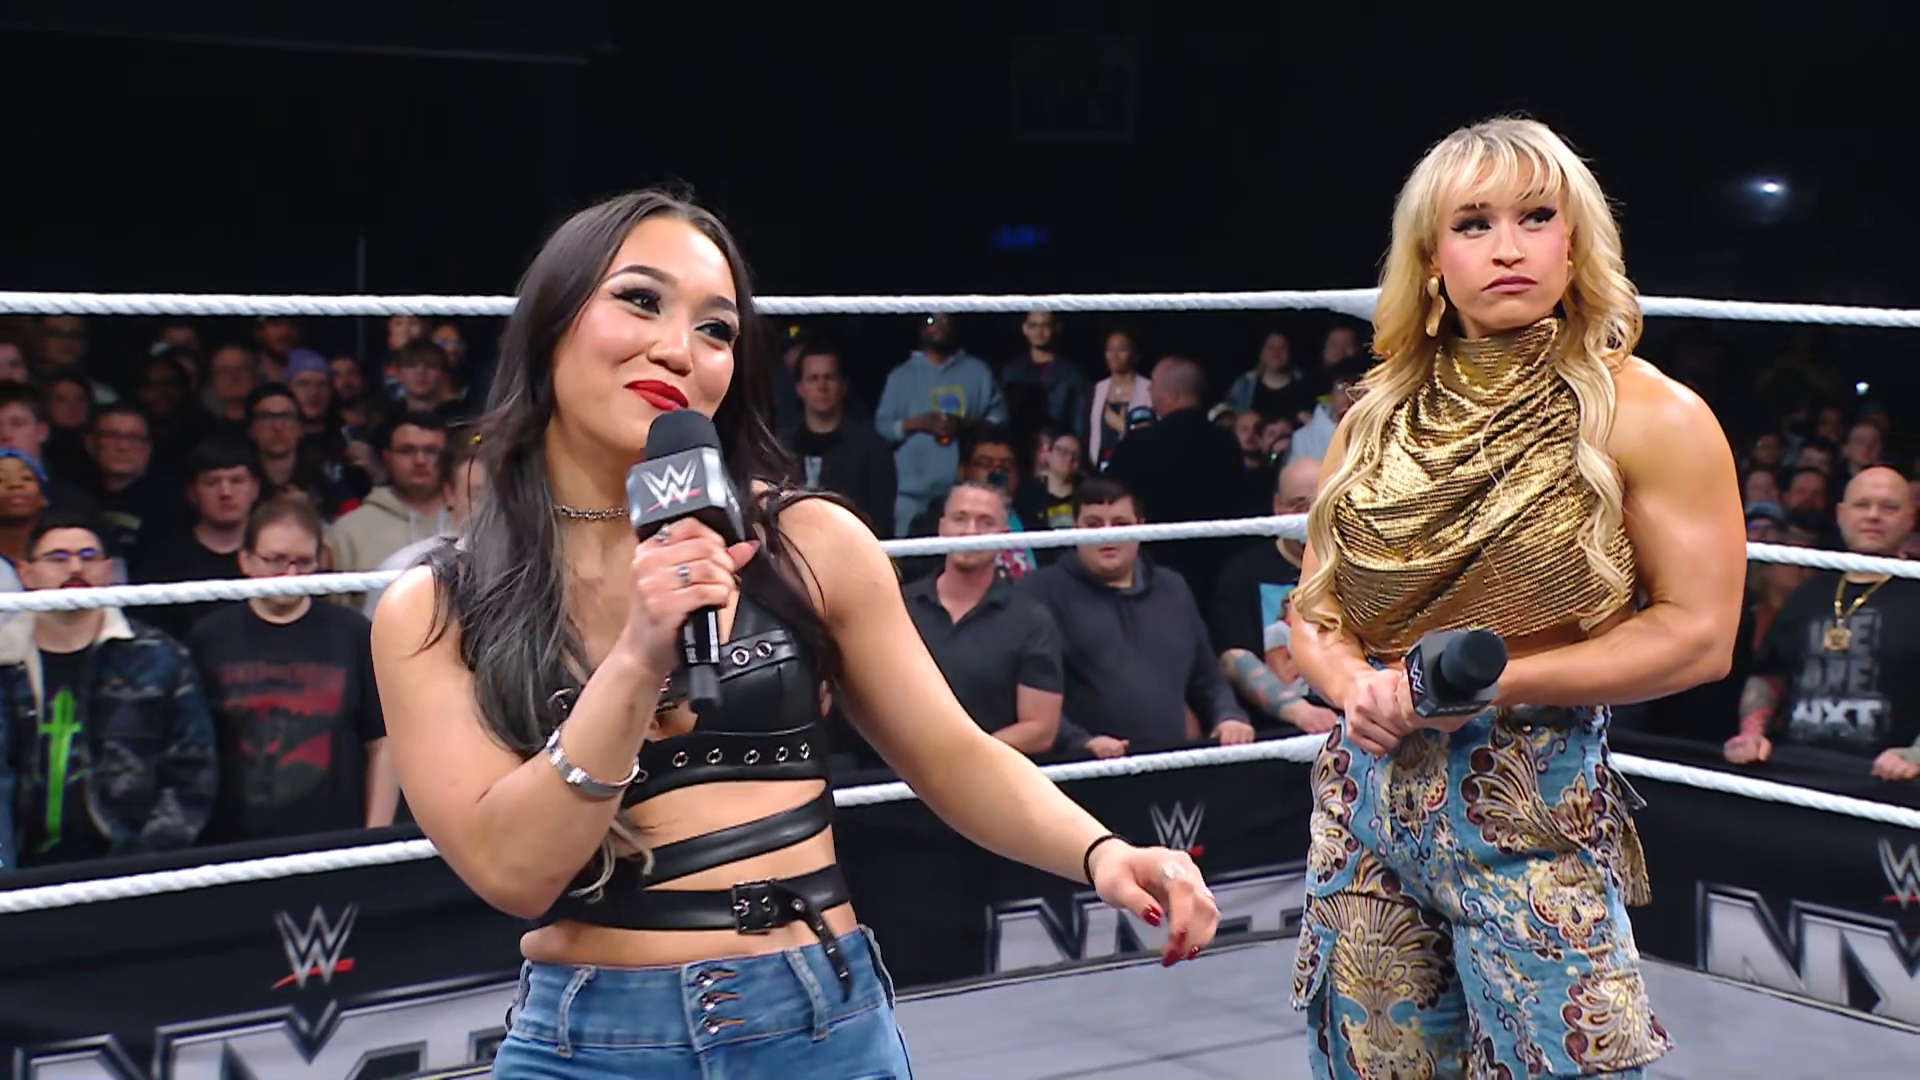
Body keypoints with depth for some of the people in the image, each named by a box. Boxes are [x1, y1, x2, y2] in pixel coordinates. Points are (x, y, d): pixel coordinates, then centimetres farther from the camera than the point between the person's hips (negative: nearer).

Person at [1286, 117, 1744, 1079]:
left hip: (1532, 809, -4)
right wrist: (1356, 684, -10)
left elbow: (1698, 634, -10)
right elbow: (1313, 611, 13)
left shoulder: (1647, 416, -6)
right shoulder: (1376, 419, 8)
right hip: (1365, 791, 5)